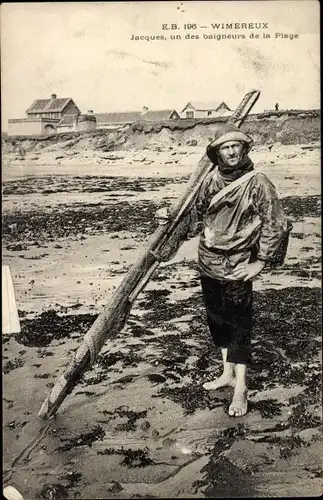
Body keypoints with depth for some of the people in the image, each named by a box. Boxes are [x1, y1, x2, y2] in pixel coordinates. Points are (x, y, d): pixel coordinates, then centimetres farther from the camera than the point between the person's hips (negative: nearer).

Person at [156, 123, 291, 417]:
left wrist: (260, 263, -12)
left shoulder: (258, 183, -12)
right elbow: (197, 215, 14)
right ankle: (228, 373, 34)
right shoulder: (211, 180, 4)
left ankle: (240, 387, 13)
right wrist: (172, 216, -2)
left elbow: (276, 225, -11)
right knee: (217, 320, 16)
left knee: (238, 324, 1)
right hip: (208, 263, 6)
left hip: (236, 268, -6)